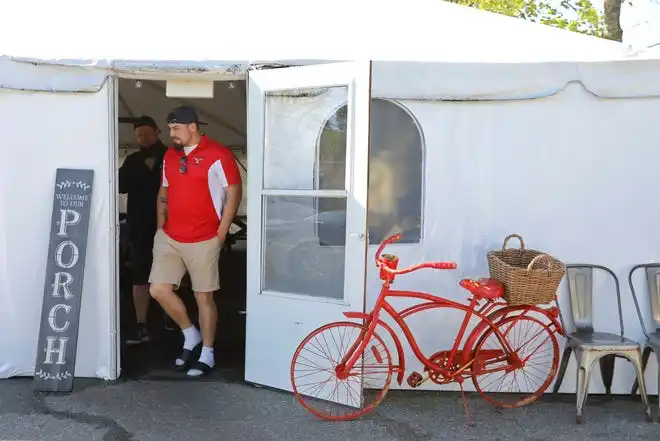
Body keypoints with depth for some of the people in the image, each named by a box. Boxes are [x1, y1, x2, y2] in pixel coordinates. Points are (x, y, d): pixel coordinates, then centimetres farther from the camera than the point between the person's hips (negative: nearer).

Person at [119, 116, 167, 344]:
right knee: (139, 276, -1)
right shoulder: (133, 160, 11)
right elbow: (121, 185, -3)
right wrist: (143, 169, -10)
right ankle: (141, 326, 2)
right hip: (140, 226, 2)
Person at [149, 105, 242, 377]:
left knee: (204, 297, 3)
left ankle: (207, 355, 18)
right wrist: (161, 226, 12)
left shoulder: (217, 154, -10)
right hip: (169, 238, 7)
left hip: (203, 241, -6)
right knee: (158, 290, 1)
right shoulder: (170, 156, 12)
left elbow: (234, 192, -10)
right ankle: (190, 335, 24)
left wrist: (221, 232, -11)